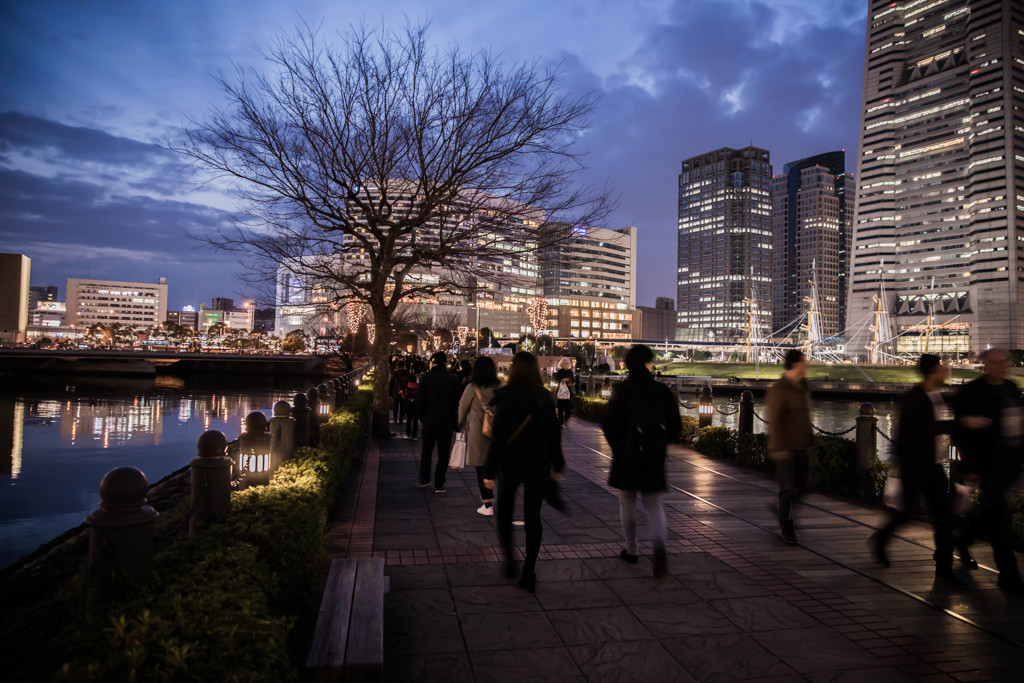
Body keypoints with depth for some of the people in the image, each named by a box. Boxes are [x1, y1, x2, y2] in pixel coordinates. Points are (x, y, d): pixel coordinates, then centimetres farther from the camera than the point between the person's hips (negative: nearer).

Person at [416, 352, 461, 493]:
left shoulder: (426, 378, -5)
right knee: (443, 454, 6)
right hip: (446, 421, -1)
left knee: (426, 451, 20)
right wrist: (455, 421, 7)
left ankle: (424, 479, 27)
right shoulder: (452, 379, -6)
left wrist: (422, 417, 9)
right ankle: (439, 485, 6)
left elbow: (419, 401, -3)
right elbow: (457, 401, -3)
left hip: (429, 420, 1)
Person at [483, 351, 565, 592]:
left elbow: (498, 438, -13)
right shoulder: (545, 398, -1)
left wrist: (489, 472, -8)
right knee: (533, 517, 9)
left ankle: (509, 558, 11)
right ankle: (529, 573, 10)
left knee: (504, 511, 19)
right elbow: (554, 435, 5)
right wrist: (557, 466, 15)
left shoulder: (506, 399, -12)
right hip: (539, 466, 3)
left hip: (511, 464, -3)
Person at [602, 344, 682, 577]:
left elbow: (610, 426, -11)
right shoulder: (663, 391, -3)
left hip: (626, 456, -2)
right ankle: (660, 543, -11)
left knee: (627, 503, 15)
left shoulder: (621, 391, -11)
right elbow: (676, 427, 2)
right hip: (654, 459, 2)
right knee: (654, 504, 13)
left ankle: (631, 550, 25)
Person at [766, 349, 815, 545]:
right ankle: (786, 528, 12)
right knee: (788, 487, -2)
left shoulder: (802, 386, 10)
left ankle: (783, 509, 34)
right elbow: (774, 420, -18)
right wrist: (779, 448, -22)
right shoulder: (778, 389, -15)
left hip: (801, 446, 8)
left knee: (803, 484, 10)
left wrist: (810, 440, 18)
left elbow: (805, 417, 18)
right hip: (785, 448, -8)